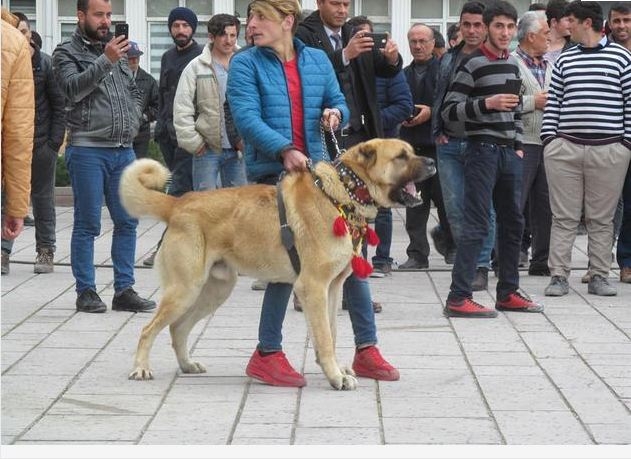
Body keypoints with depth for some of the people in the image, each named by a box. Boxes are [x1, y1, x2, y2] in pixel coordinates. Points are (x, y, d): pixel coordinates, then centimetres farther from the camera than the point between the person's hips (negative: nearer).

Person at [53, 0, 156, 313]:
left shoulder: (116, 50, 16)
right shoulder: (67, 52, -1)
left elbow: (135, 93, 24)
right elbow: (72, 88, -18)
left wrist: (132, 123, 8)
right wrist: (105, 61, -26)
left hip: (123, 150, 6)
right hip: (87, 150, -6)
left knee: (127, 222, 5)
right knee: (87, 225, -1)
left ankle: (124, 290, 11)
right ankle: (86, 291, 5)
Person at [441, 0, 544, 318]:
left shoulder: (512, 64, 14)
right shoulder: (473, 64, -8)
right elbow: (449, 110, -12)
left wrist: (518, 146, 15)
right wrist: (487, 103, -22)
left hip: (509, 152, 8)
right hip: (482, 151, -7)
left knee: (513, 223, 11)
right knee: (476, 226, -10)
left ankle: (508, 293, 21)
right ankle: (458, 298, -10)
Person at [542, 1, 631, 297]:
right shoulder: (564, 60, 13)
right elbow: (553, 102, 13)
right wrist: (549, 138, 3)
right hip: (565, 148, 2)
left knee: (602, 219, 4)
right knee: (564, 217, 1)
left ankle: (599, 277, 10)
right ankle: (558, 277, 4)